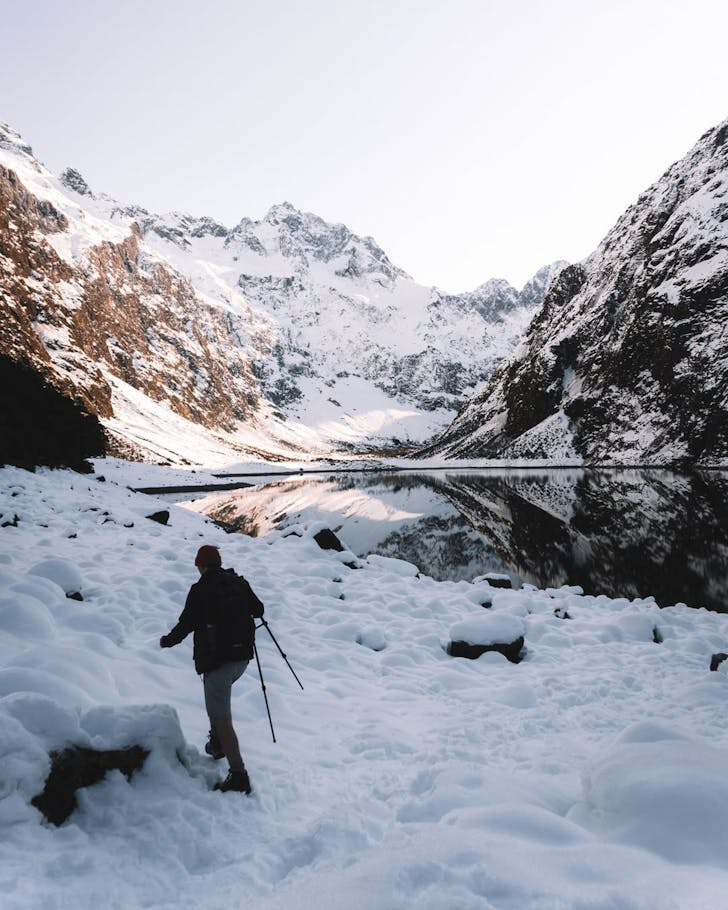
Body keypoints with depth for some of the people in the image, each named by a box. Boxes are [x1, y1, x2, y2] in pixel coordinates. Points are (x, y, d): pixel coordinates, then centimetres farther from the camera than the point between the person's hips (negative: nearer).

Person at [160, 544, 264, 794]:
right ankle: (217, 743, 39)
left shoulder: (200, 590, -11)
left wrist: (167, 641, 13)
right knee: (218, 697, 33)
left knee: (221, 718, -3)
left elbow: (186, 624, -6)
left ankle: (238, 775, -5)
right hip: (242, 656, 7)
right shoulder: (239, 582, 5)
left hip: (216, 660, -7)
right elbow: (258, 610, 15)